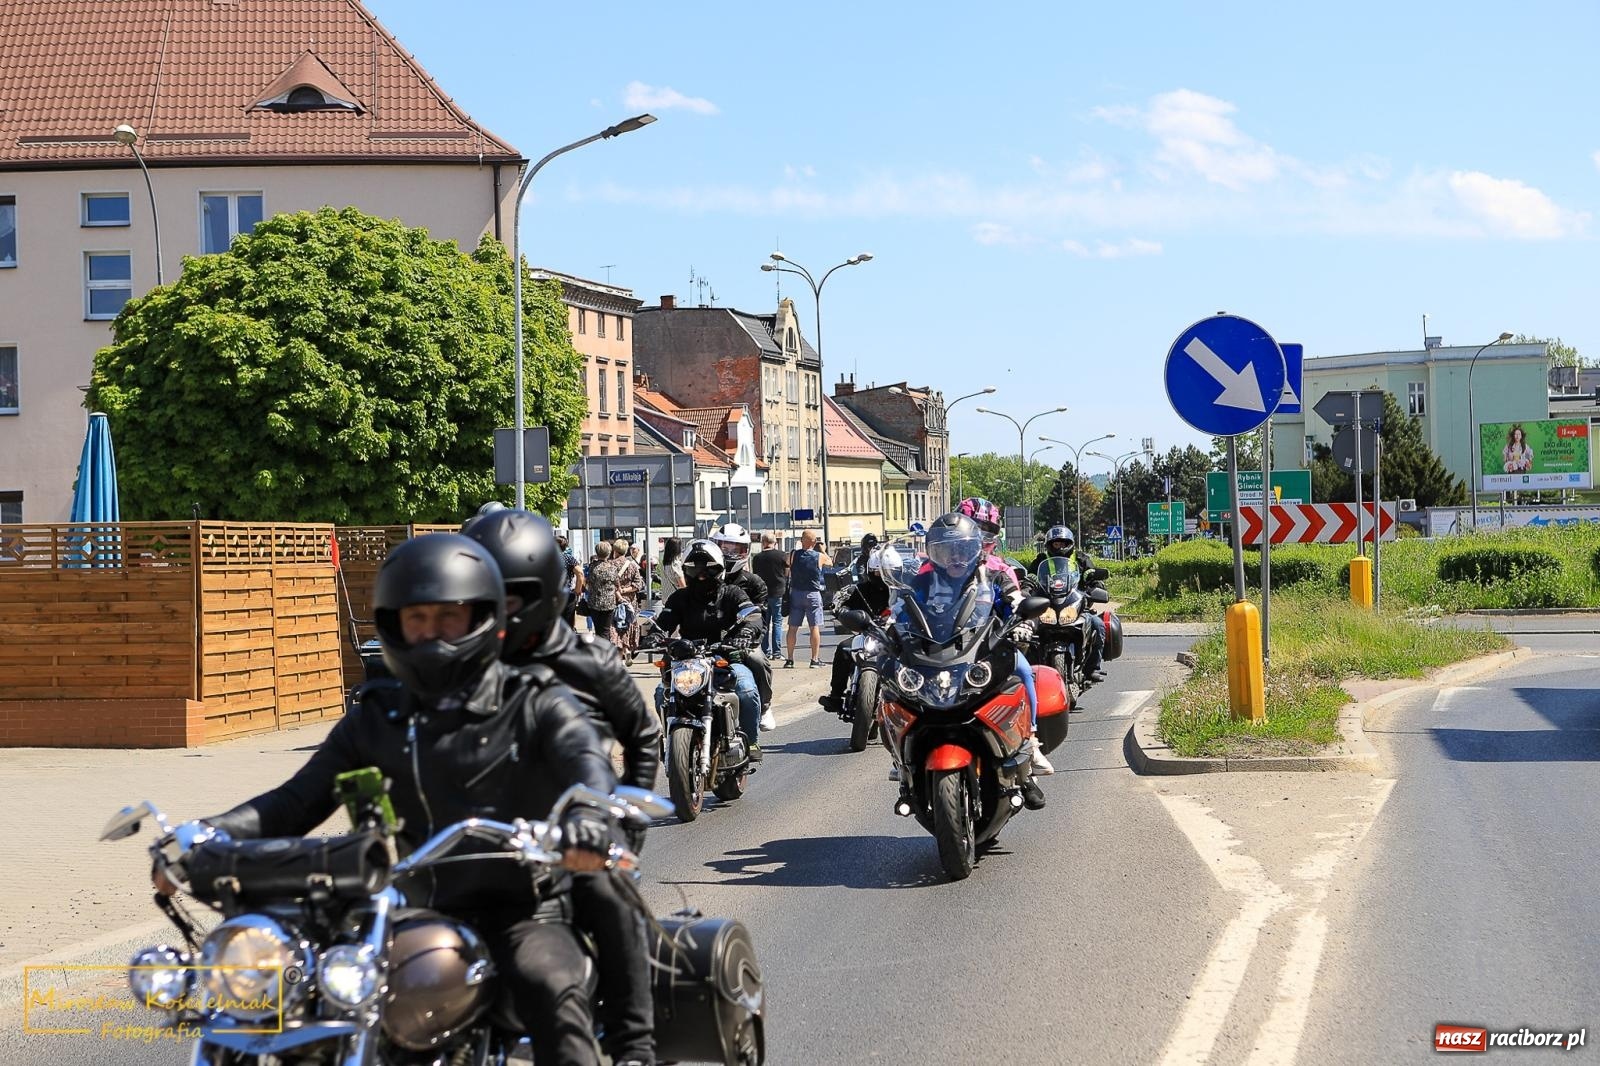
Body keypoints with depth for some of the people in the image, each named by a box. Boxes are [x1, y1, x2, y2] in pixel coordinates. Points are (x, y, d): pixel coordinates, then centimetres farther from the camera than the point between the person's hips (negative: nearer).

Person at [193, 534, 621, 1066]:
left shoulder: (536, 704, 2)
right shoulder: (376, 719, 14)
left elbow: (585, 761, -16)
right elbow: (300, 798, 8)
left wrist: (588, 815, -42)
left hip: (520, 908, -4)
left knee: (552, 990, -33)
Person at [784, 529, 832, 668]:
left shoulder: (793, 555, -3)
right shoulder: (819, 556, -6)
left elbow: (787, 568, 9)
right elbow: (830, 563, 14)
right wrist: (823, 550, 25)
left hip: (796, 593, 2)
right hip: (813, 594, -2)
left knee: (793, 628, 7)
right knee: (815, 627, 1)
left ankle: (789, 659, 8)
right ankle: (815, 659, -2)